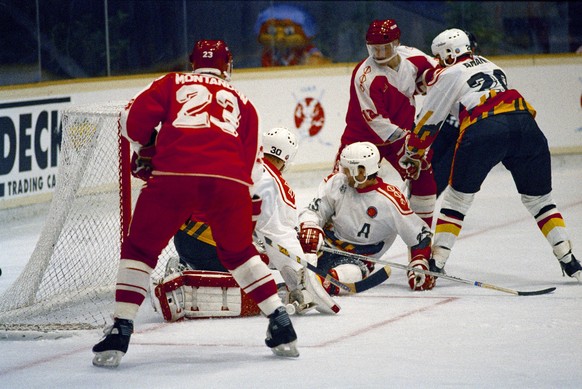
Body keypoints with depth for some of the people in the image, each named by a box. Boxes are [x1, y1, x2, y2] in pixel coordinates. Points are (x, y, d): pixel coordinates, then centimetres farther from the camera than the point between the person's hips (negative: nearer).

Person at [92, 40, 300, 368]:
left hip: (173, 178, -2)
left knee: (140, 250, 15)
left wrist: (148, 147, 31)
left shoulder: (173, 84, 23)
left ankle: (120, 331, 4)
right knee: (239, 252, 26)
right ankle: (282, 327, 20)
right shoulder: (242, 102, 29)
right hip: (229, 183, 2)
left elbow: (133, 119, 12)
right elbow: (253, 164, 21)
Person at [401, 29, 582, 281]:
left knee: (458, 196, 11)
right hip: (525, 122, 5)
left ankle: (438, 260, 7)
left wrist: (413, 153, 31)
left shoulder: (448, 75, 15)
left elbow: (429, 120, 18)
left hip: (483, 129, -4)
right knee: (538, 199, 16)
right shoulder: (488, 65, 33)